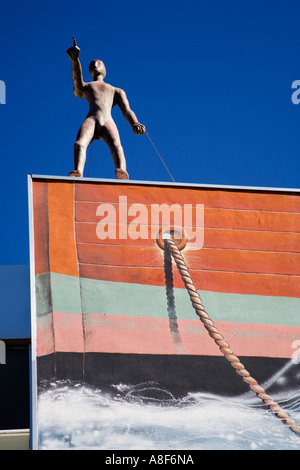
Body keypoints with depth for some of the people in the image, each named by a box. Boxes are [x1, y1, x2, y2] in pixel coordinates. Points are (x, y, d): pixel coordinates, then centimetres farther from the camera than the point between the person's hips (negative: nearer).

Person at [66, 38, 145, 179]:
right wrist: (75, 61, -10)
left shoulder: (117, 91, 38)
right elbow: (77, 85, 10)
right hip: (90, 120, 0)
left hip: (108, 122, 0)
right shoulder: (85, 87, 37)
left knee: (116, 146, -35)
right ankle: (77, 174, -59)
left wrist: (134, 124, -6)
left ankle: (121, 172, -61)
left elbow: (126, 110, 19)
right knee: (79, 144, -34)